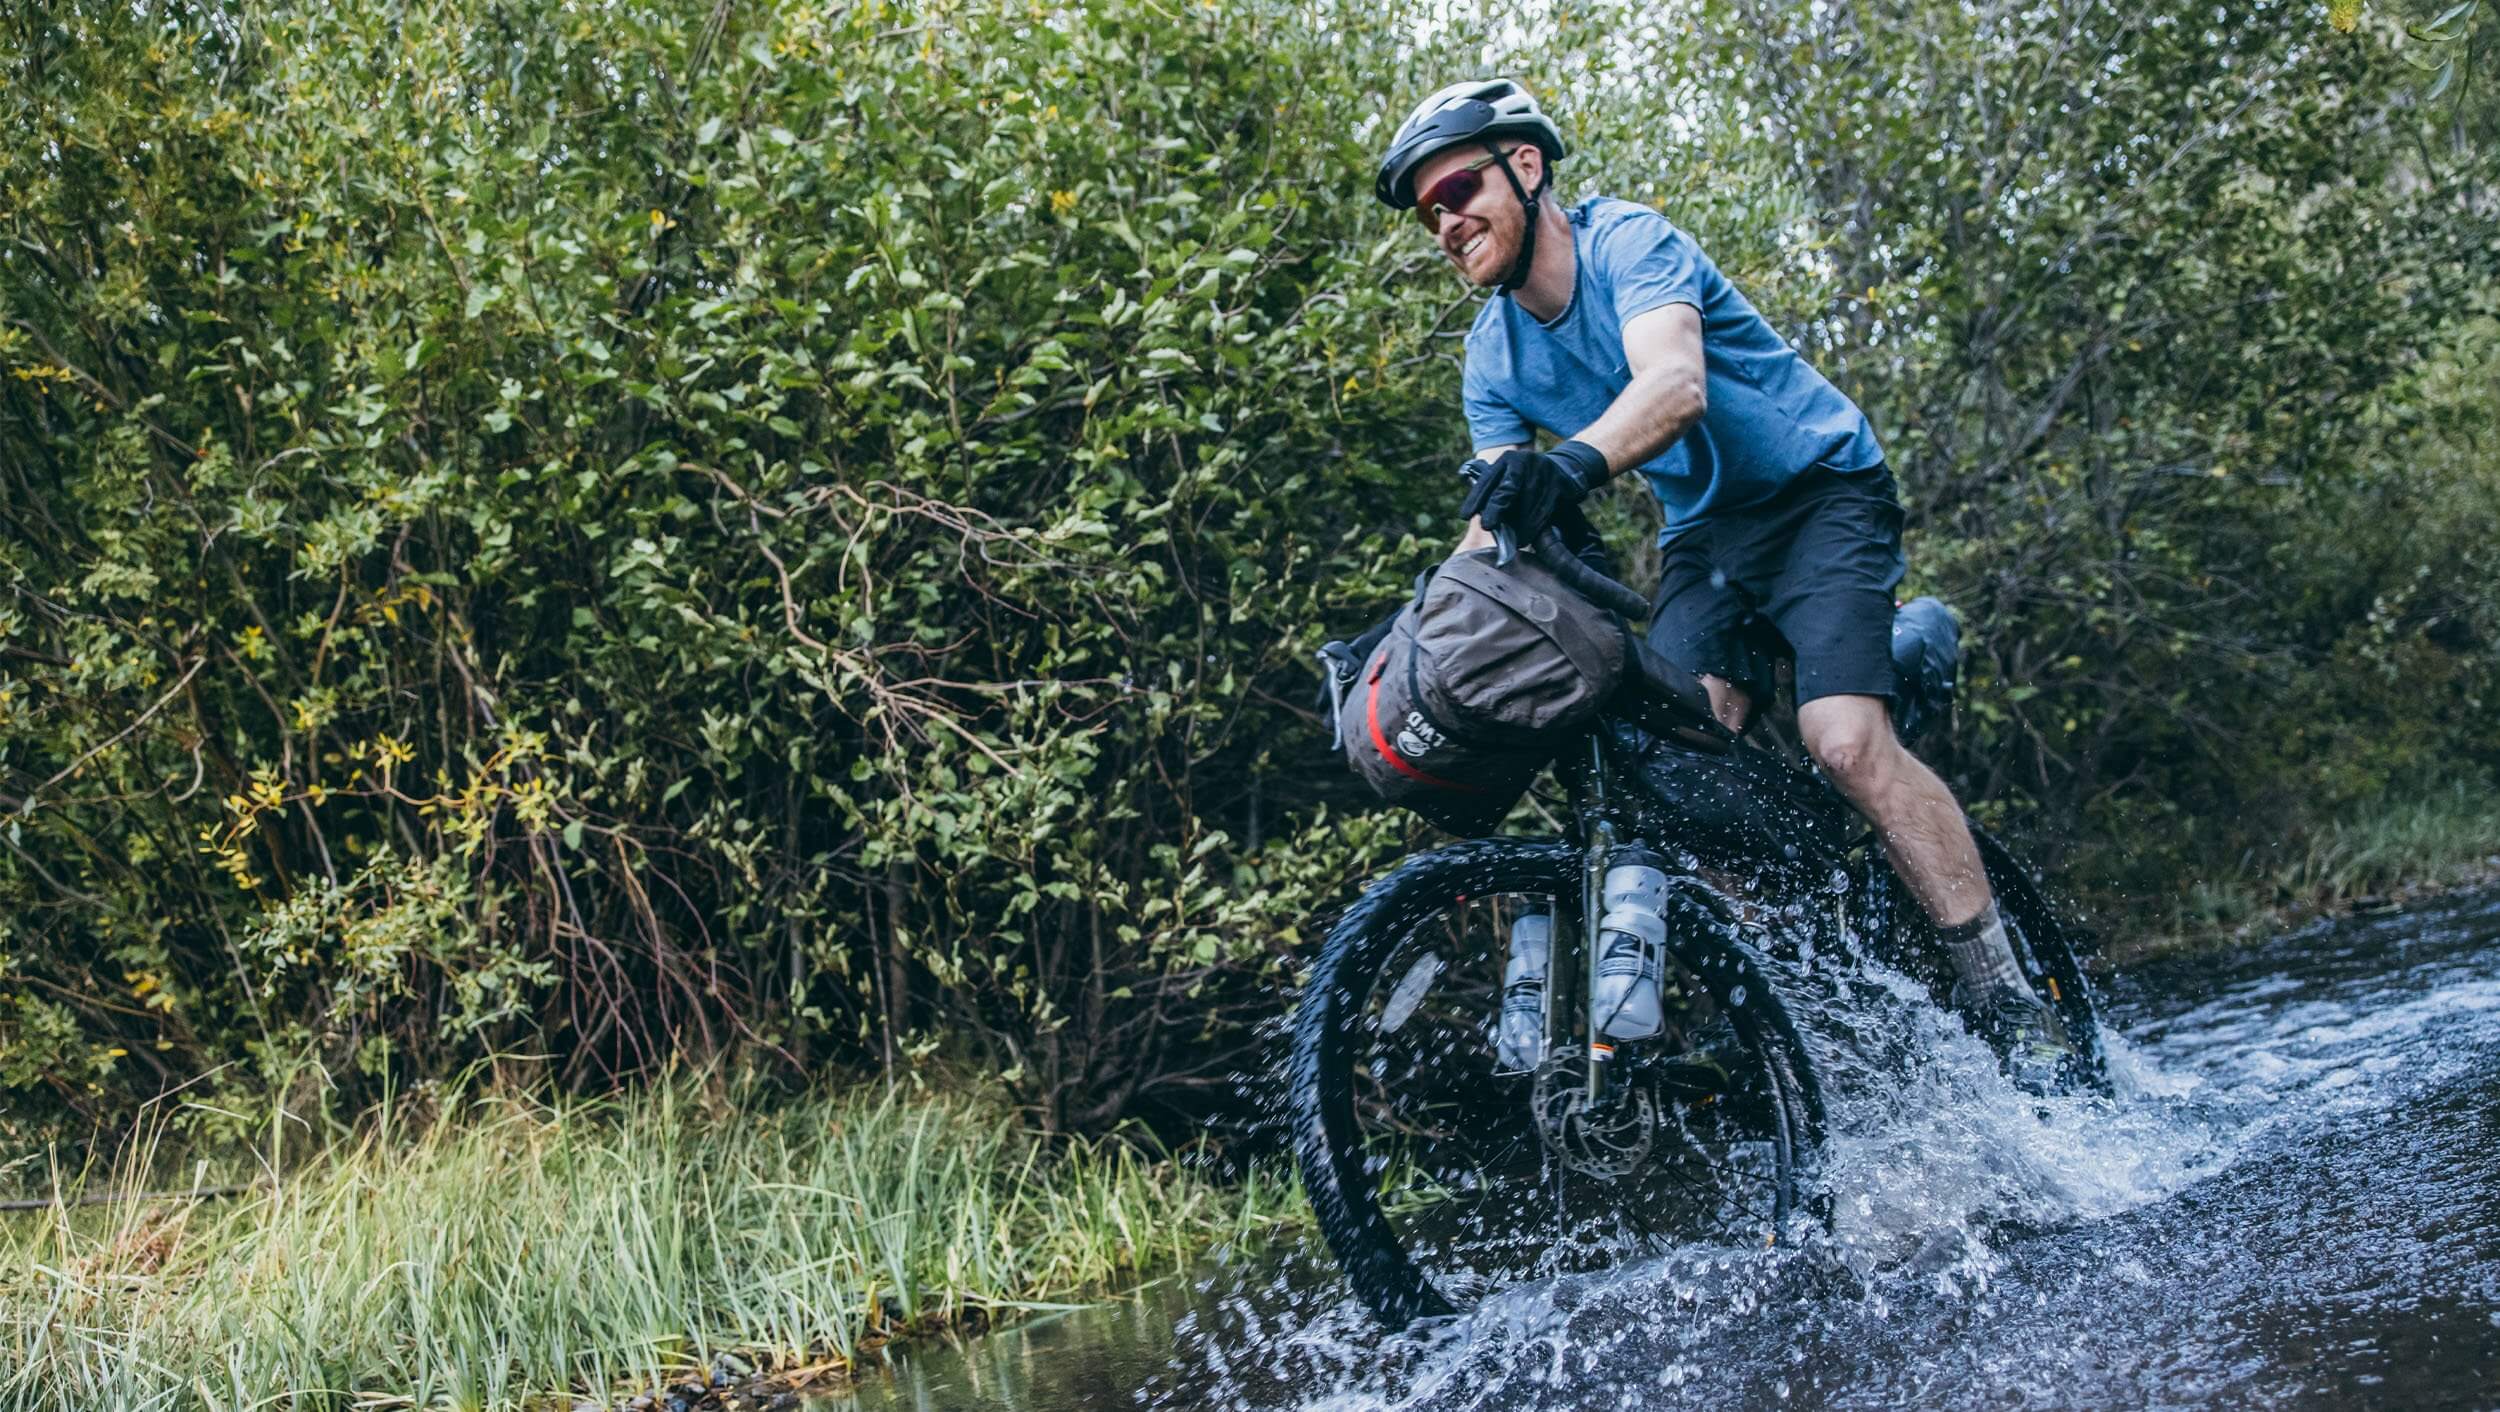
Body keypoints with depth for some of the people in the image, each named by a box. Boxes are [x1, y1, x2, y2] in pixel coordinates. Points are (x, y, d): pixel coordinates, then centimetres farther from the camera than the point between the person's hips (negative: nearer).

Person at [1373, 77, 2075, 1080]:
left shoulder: (1626, 241, -19)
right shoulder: (1493, 355, 1)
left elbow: (1675, 383, -39)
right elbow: (1493, 522, -3)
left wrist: (1574, 463, -59)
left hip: (1820, 491, -6)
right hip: (1702, 530, 7)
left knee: (1847, 743, -22)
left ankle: (2008, 1002, -15)